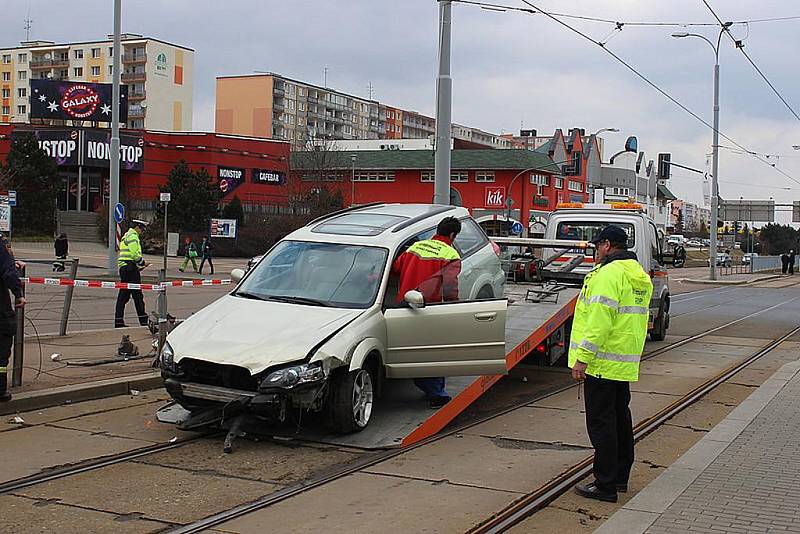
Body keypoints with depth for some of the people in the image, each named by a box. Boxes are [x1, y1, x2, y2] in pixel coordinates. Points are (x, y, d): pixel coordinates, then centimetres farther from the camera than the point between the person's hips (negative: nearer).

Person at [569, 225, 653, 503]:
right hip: (627, 363, 10)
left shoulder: (608, 274, -16)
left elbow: (599, 321, -23)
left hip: (603, 362, -10)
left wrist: (582, 359, -21)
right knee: (620, 417, 18)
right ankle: (620, 477, 29)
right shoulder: (640, 276, 15)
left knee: (601, 422, -4)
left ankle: (605, 485, 0)